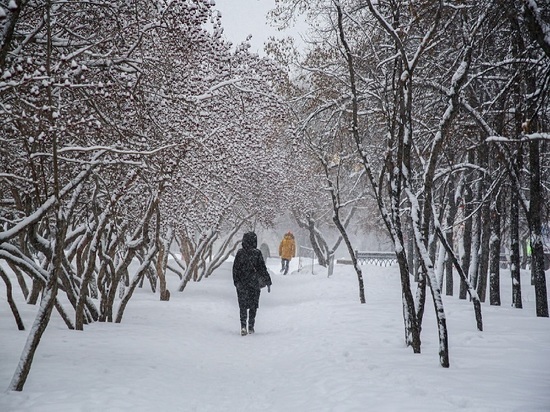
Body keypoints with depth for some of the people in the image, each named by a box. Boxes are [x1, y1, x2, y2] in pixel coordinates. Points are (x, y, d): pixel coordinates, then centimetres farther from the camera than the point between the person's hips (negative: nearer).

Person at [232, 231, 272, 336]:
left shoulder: (240, 253, -4)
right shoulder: (257, 253, -9)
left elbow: (235, 269, -1)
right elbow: (262, 269, -6)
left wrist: (236, 282, 8)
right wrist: (268, 282, 1)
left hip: (241, 284, 1)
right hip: (254, 284, -1)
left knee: (243, 305, 6)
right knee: (253, 305, 11)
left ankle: (243, 326, -10)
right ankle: (251, 327, 14)